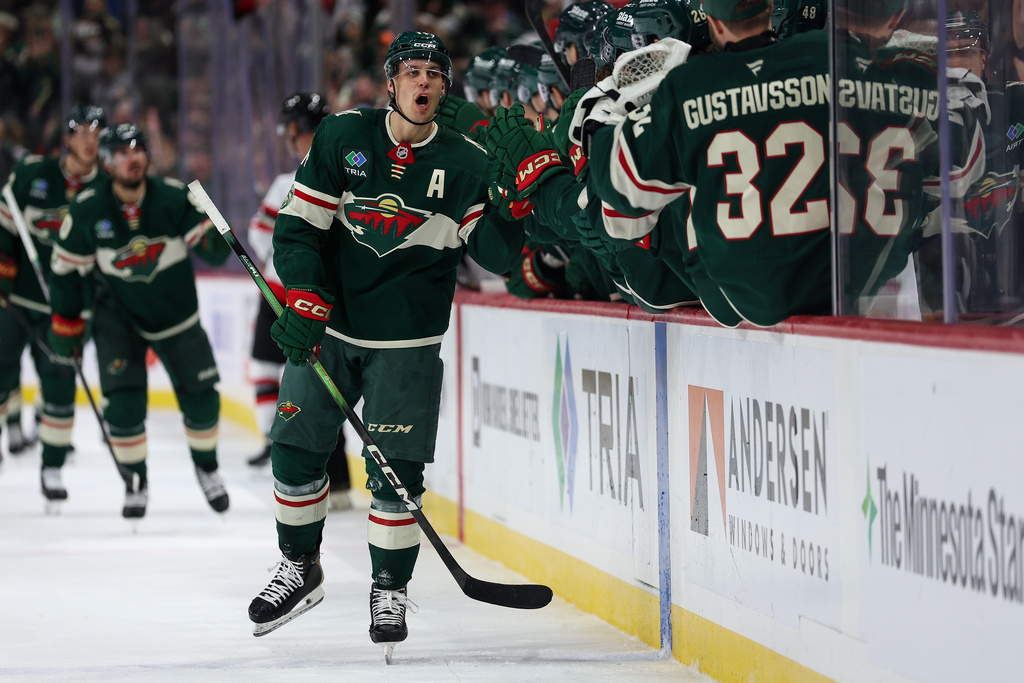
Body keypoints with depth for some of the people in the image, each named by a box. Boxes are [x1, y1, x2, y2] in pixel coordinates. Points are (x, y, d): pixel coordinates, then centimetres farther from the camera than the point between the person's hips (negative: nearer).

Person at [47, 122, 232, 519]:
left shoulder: (174, 198, -18)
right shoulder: (87, 211, -16)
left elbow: (212, 250, -19)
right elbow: (67, 268, -5)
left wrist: (213, 241, -43)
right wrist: (65, 323, -2)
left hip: (177, 314, 1)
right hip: (118, 316, -1)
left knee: (200, 396, 2)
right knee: (123, 401, -13)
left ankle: (206, 466, 29)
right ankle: (136, 481, 7)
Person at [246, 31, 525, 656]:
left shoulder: (466, 164, -4)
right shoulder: (342, 137, -3)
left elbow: (496, 255, -10)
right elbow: (299, 225, -3)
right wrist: (306, 300, -14)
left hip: (407, 344, -1)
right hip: (330, 325, 1)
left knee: (396, 472, -6)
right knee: (295, 447, 3)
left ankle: (390, 590, 12)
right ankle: (300, 570, 24)